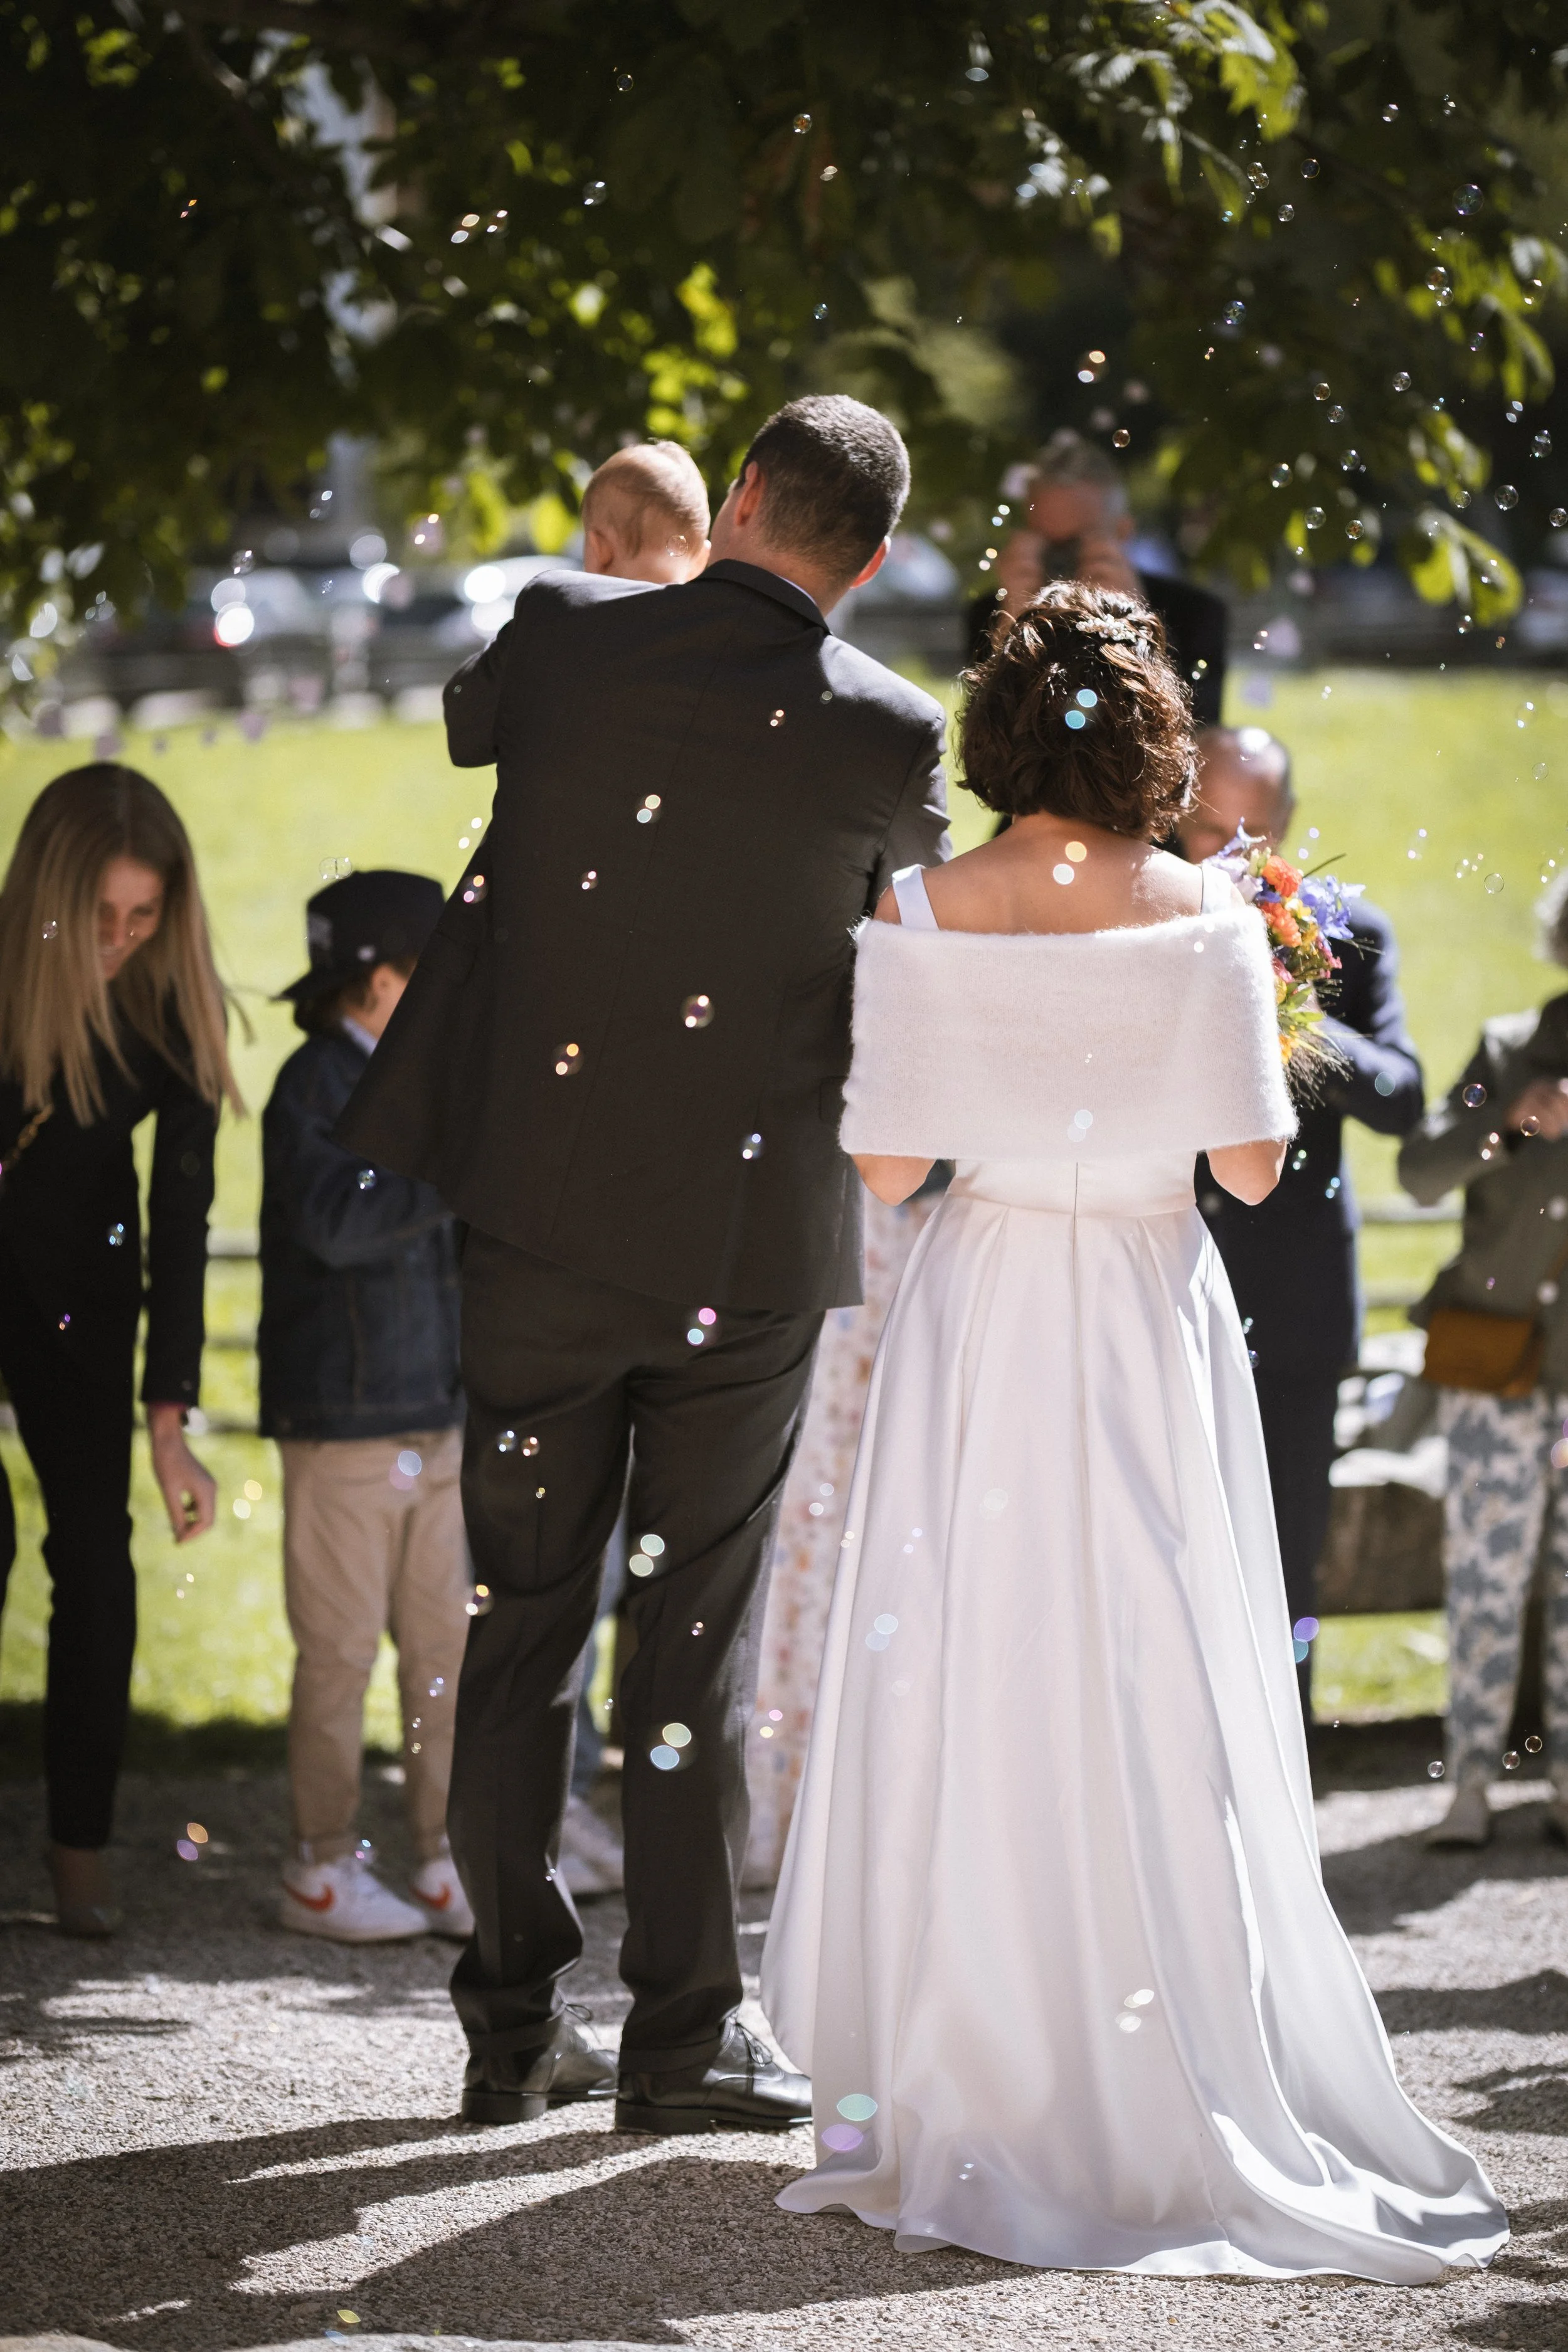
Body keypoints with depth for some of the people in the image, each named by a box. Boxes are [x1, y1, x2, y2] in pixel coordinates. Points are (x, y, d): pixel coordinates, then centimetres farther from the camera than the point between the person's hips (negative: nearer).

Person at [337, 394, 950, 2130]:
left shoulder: (564, 631, -6)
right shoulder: (887, 732, -9)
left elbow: (465, 719, 18)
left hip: (539, 1219, 2)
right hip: (748, 1239, -1)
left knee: (521, 1616, 11)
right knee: (699, 1633, 7)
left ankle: (515, 2022, 16)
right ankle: (683, 2037, 9)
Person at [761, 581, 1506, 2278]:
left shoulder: (921, 918, -7)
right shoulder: (1204, 922, -7)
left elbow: (887, 1165, -6)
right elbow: (1252, 1165, -6)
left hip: (981, 1314, 0)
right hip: (1150, 1327, 0)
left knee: (958, 1688, 6)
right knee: (1152, 1699, 4)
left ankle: (949, 2090, 8)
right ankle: (1170, 2091, 6)